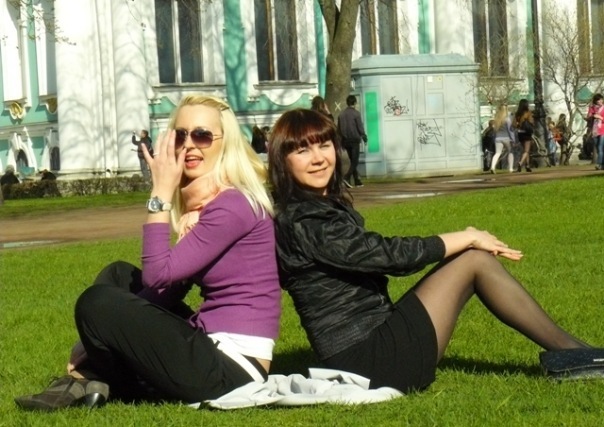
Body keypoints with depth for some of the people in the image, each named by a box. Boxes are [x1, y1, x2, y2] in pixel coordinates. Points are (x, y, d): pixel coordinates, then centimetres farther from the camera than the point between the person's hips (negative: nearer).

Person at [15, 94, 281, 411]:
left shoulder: (234, 205, -15)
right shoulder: (201, 203, 15)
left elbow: (159, 274, -18)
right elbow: (169, 288, 10)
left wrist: (161, 194, -12)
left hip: (233, 369, -10)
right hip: (212, 349, 10)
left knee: (97, 302, -14)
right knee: (118, 275, 17)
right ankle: (87, 378, 5)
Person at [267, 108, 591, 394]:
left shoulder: (327, 206, 15)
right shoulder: (304, 222, -16)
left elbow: (374, 257, 15)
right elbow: (387, 254, -16)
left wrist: (462, 240, 5)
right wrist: (467, 239, -4)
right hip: (368, 359, -10)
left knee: (474, 257, 8)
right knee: (476, 261, -6)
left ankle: (566, 348, 9)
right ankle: (571, 352, 3)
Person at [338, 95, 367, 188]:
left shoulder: (341, 114, 6)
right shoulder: (356, 113, -11)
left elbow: (339, 129, 9)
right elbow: (360, 127, -11)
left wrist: (342, 141, 17)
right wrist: (364, 137, 4)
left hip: (345, 141, 6)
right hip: (354, 140, -6)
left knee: (352, 161, 14)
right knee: (355, 161, -3)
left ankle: (357, 181, 14)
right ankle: (347, 177, -23)